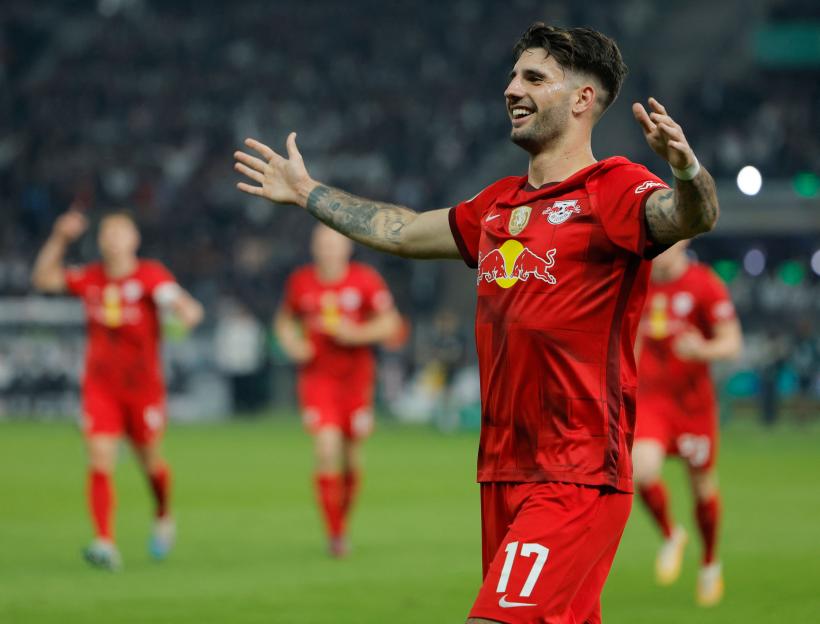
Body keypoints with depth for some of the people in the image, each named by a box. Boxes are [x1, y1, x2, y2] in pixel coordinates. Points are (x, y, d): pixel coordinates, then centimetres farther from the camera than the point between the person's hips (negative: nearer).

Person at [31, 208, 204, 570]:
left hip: (143, 387, -2)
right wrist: (59, 238, -3)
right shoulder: (89, 279, 5)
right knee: (99, 462, -13)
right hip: (99, 387, 2)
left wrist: (186, 311, -44)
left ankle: (164, 517, 42)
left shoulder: (150, 275, -7)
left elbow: (178, 301, -21)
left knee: (150, 462, 11)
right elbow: (44, 278, 7)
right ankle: (105, 544, -18)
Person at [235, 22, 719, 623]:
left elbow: (692, 217, -27)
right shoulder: (499, 205, 17)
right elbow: (402, 231, 33)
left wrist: (687, 171, -50)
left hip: (578, 482, -7)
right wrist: (306, 191, 44)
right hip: (504, 476, 7)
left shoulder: (614, 190, -7)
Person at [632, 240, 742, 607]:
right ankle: (670, 537, 7)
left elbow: (732, 343, -12)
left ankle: (710, 563, 33)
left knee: (702, 485, 9)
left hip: (693, 401, -3)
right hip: (651, 398, 3)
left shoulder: (705, 285, -10)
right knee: (642, 471, -21)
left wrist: (703, 350, -32)